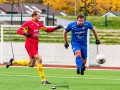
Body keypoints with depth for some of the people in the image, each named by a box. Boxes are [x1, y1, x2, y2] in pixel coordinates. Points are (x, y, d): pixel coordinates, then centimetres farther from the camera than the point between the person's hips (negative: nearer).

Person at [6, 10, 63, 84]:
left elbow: (47, 30, 20)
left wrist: (56, 28, 8)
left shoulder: (39, 24, 11)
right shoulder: (28, 23, -9)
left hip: (35, 46, 8)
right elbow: (19, 31, -14)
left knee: (31, 64, 13)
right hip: (30, 45, -8)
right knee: (39, 59, -20)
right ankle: (43, 80, -16)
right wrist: (25, 33, -33)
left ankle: (13, 62, 32)